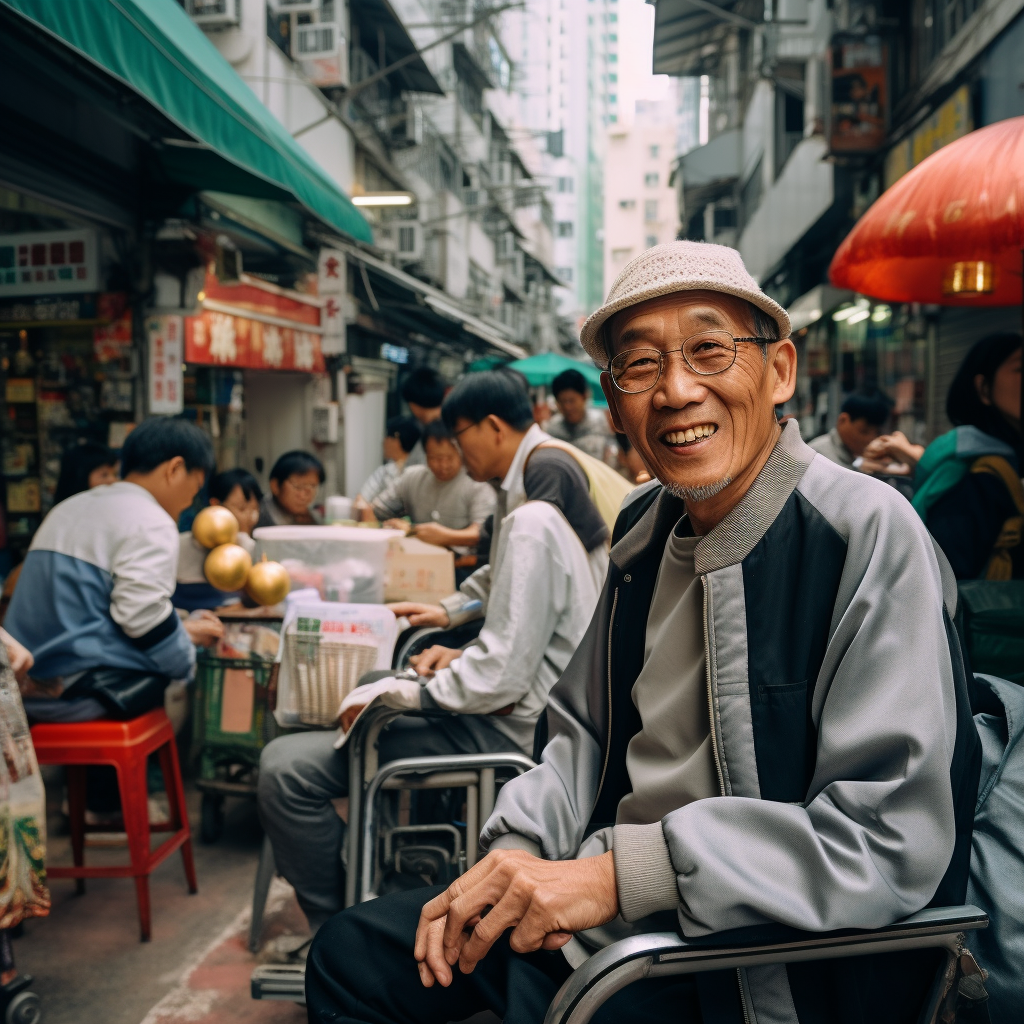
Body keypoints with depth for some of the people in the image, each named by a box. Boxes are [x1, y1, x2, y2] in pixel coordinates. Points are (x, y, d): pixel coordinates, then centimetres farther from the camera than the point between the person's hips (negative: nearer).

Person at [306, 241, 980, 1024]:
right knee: (350, 955, 9)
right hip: (600, 908, 7)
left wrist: (624, 875, -25)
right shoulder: (647, 526, 4)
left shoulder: (868, 533, -18)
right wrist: (521, 850, -5)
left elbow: (893, 836, -24)